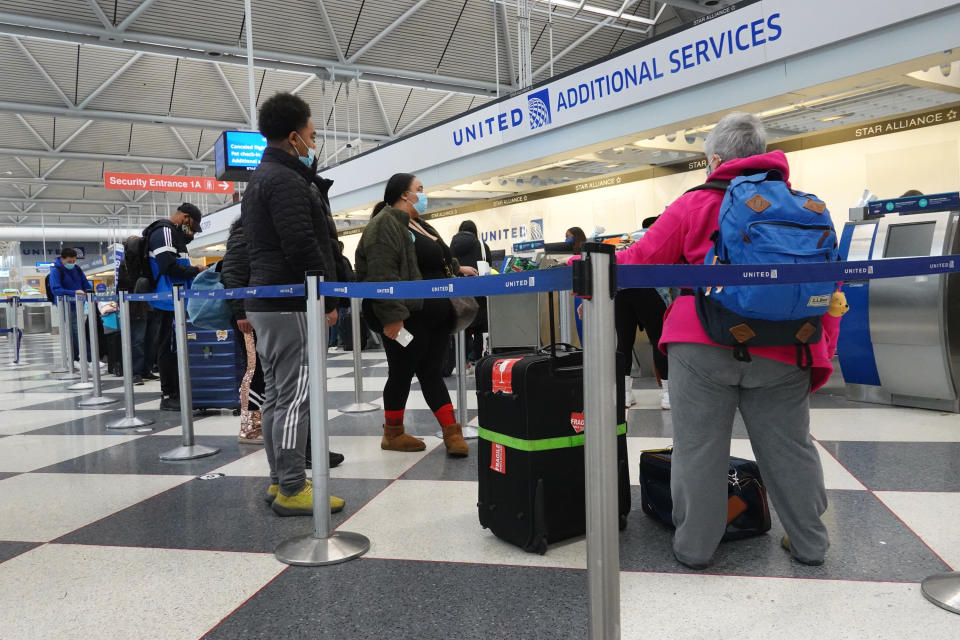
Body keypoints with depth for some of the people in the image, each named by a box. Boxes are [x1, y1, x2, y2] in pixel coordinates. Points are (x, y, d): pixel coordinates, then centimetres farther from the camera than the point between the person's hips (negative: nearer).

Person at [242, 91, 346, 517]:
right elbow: (303, 247, -21)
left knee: (276, 395, 13)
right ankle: (292, 490, -2)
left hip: (266, 301, 11)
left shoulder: (261, 179, 21)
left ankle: (279, 481, 21)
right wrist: (329, 300, -13)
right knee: (295, 397, -7)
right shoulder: (286, 180, -13)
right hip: (291, 304, -11)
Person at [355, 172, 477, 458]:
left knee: (432, 372, 9)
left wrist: (457, 268, 26)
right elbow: (382, 273, -23)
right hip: (407, 317, -9)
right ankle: (393, 434, 18)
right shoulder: (385, 224, -12)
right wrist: (392, 315, -29)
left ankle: (451, 431, 9)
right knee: (402, 373, 2)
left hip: (434, 316, 9)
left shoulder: (419, 225, 20)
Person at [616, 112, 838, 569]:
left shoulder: (695, 205, 3)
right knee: (788, 446, 15)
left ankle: (694, 545, 17)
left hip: (703, 346, -3)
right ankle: (809, 543, 30)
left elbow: (636, 263, -1)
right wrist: (822, 354, 17)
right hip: (781, 352, 3)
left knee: (698, 448, 7)